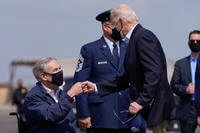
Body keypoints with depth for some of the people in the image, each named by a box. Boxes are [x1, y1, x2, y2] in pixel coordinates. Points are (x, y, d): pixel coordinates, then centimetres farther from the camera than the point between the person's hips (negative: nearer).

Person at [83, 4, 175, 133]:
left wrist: (141, 101, -24)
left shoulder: (143, 36, -14)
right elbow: (126, 79, 20)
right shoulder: (136, 38, 17)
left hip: (154, 106, -10)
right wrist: (96, 87, 17)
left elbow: (154, 72, -23)